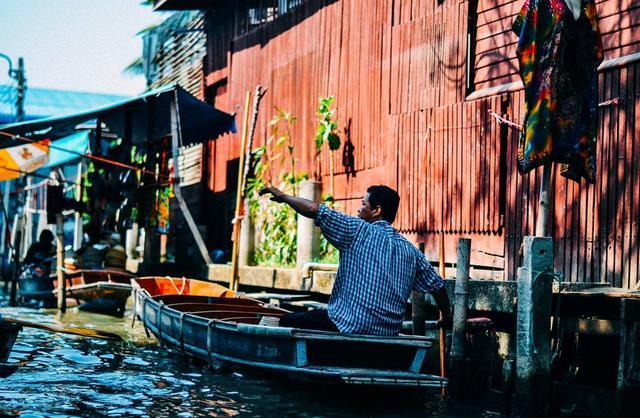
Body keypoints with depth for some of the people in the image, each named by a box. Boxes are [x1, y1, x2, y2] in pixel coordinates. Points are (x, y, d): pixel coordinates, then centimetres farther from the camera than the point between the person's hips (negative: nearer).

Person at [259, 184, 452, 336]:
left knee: (288, 322, 5)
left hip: (349, 325, -7)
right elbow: (437, 286, 17)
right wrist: (447, 318, 33)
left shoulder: (359, 231, -4)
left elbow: (314, 210, -8)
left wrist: (283, 196, 8)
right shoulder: (410, 251, 11)